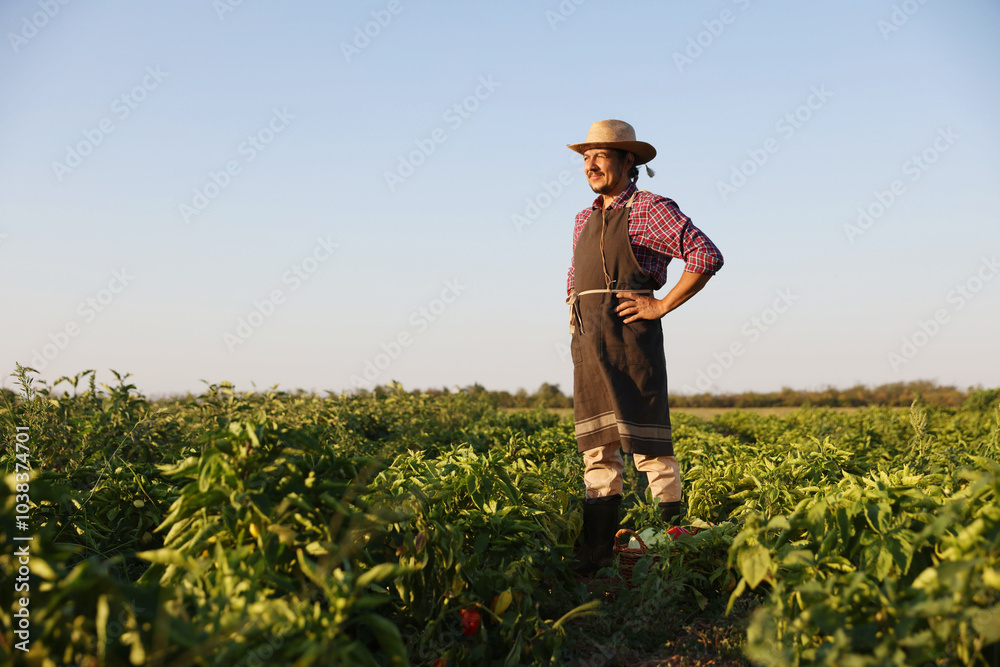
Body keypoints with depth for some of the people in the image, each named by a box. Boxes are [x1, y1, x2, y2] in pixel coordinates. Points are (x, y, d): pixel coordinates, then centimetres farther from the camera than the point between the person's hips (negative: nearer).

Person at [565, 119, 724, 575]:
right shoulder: (585, 219, 19)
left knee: (647, 443, -6)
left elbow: (707, 256, -13)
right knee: (596, 447, 8)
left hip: (629, 334, -7)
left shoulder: (651, 209, -4)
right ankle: (596, 551, 13)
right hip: (587, 343, 7)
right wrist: (573, 307, 16)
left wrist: (662, 306, -13)